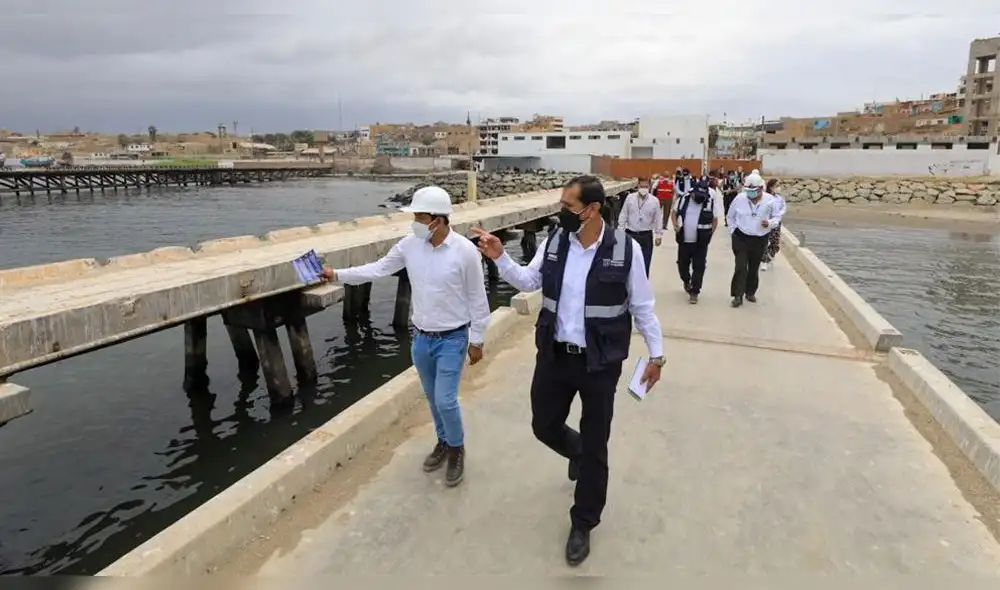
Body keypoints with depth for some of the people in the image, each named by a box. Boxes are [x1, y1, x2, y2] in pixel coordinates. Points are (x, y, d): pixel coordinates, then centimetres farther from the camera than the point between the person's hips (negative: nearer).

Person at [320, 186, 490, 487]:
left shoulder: (465, 250, -17)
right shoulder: (410, 245, -6)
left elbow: (477, 298, -10)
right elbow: (378, 269, 5)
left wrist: (477, 340, -6)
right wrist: (337, 274, 1)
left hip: (452, 339, -5)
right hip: (421, 338, 5)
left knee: (445, 400, -5)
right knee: (433, 398, 17)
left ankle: (457, 448, 22)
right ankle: (443, 442, 40)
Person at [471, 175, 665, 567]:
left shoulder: (624, 249, -13)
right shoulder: (555, 242, -2)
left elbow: (642, 306, -4)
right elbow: (528, 281, 5)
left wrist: (656, 354, -1)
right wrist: (499, 257, -10)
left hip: (599, 364, -3)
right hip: (554, 356, 4)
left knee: (594, 447, 9)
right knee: (544, 427, 17)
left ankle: (582, 525, 30)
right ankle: (578, 454, 53)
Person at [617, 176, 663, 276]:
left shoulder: (654, 201, -3)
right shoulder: (630, 198, -2)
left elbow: (658, 219, 2)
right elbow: (623, 215, 2)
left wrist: (659, 235, 1)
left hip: (646, 236, 0)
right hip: (630, 234, 0)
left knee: (645, 263, 4)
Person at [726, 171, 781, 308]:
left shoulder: (770, 200, -11)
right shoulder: (739, 198, -10)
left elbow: (776, 218, 1)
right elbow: (730, 217, 6)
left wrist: (770, 223, -20)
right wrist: (733, 231, 2)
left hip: (760, 240, 1)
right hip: (741, 238, -1)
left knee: (754, 268, 14)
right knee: (741, 267, -8)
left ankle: (750, 293, 31)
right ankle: (738, 296, -3)